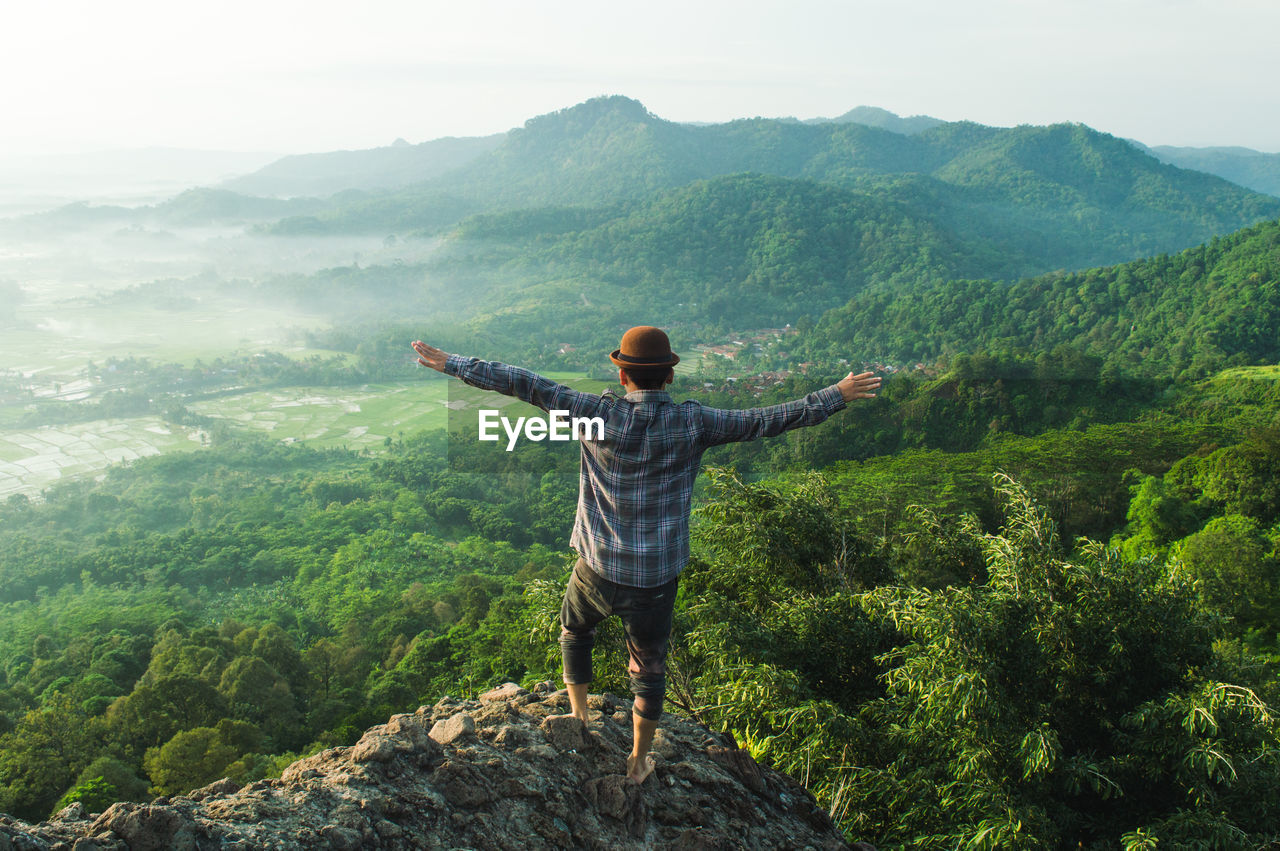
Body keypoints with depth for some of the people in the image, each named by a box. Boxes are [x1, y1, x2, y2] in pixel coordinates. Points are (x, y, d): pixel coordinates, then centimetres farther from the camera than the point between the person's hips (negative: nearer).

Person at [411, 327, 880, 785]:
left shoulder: (600, 414, -14)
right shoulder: (691, 423, -12)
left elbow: (527, 385, -12)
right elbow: (767, 419, -5)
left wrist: (450, 363, -6)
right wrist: (838, 394, 6)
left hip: (598, 569, 0)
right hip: (657, 576, 1)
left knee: (574, 630, 31)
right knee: (649, 668, 20)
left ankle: (579, 717, 39)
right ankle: (639, 761, 35)